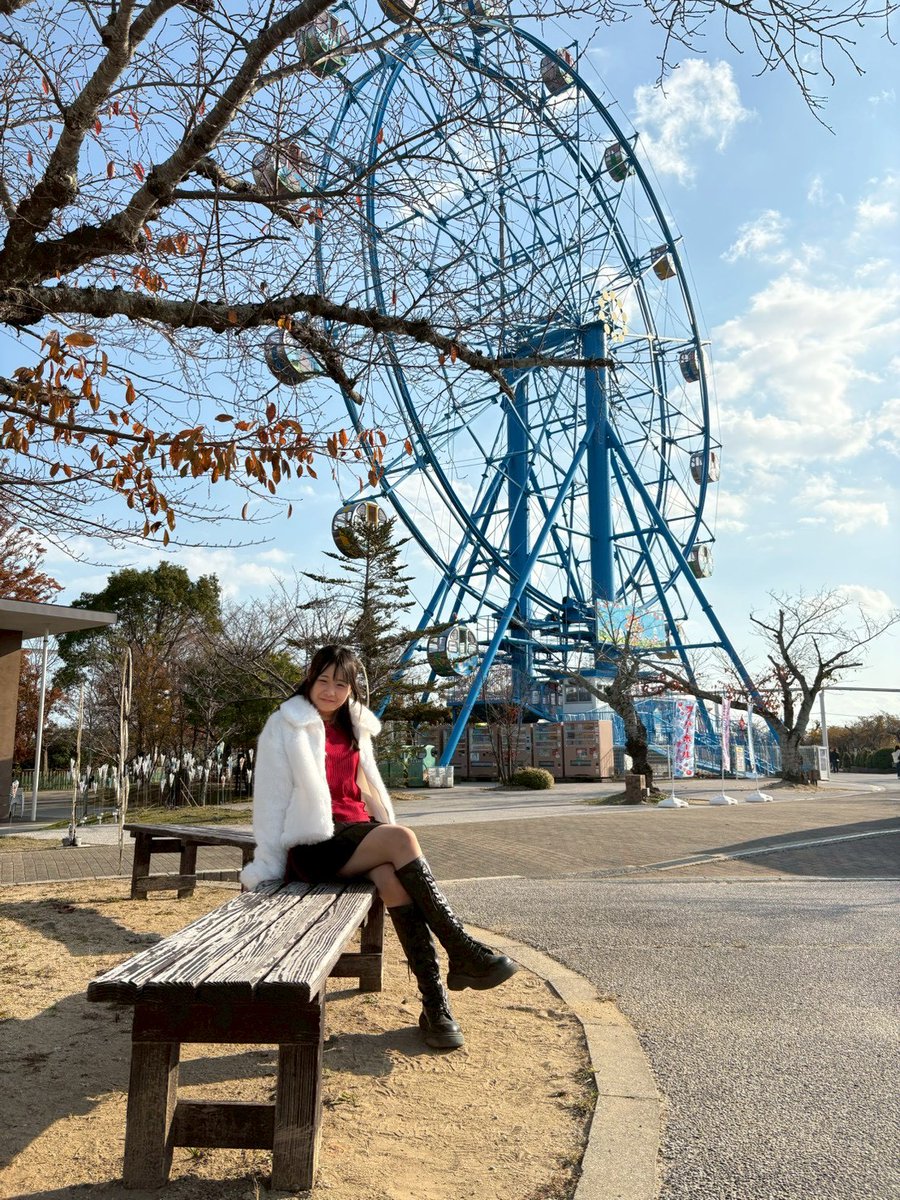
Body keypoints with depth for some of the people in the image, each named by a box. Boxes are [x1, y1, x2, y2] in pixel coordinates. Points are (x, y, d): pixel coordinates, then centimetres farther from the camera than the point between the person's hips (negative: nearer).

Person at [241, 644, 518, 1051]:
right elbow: (270, 797, -1)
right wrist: (267, 869, -5)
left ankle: (434, 1002, -33)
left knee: (390, 874, -31)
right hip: (314, 843, -4)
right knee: (402, 838, -30)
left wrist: (388, 831, 7)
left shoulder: (356, 728, 19)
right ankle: (463, 954, -29)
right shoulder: (286, 727, 3)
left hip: (357, 831, 5)